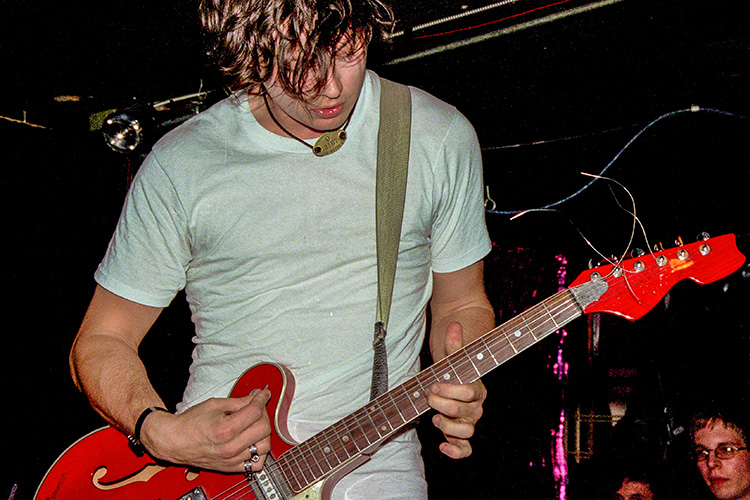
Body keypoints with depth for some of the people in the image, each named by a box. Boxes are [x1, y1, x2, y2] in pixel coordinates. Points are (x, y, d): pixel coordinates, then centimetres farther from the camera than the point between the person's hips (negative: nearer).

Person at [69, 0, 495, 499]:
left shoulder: (442, 139, 2)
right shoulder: (179, 166, -2)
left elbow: (462, 304, 14)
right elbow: (101, 341, 6)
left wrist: (460, 383, -7)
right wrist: (159, 432, -13)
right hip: (210, 441, 0)